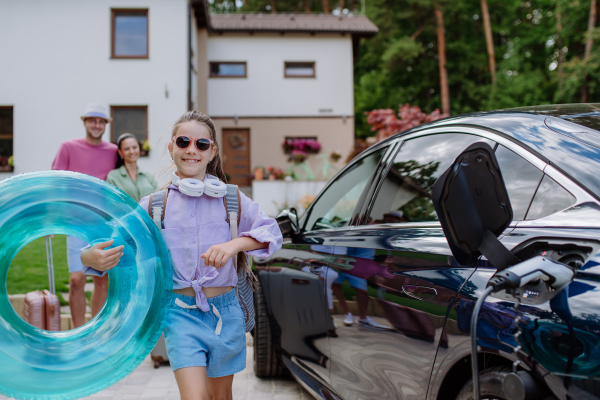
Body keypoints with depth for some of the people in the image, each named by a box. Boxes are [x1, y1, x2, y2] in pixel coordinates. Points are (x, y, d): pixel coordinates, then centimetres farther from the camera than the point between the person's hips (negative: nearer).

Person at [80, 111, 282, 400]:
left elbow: (271, 231, -8)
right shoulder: (154, 205, 1)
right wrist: (91, 258, -23)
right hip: (181, 313, -1)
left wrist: (234, 244, -26)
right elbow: (118, 242, -1)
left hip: (224, 311, 1)